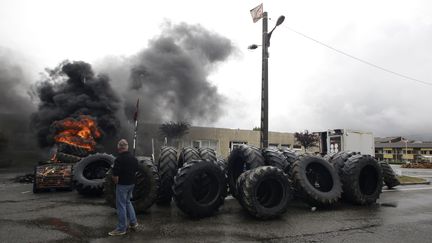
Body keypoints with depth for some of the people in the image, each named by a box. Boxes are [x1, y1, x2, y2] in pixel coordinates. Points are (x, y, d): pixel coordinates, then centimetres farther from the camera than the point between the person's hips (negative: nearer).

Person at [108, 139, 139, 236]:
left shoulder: (119, 159, -21)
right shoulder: (134, 158, 4)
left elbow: (115, 175, -21)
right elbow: (136, 170, 13)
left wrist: (115, 182, -2)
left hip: (122, 184, -8)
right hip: (131, 183, 8)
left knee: (121, 205, 4)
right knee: (127, 202, 23)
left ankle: (121, 229, 13)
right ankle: (133, 223, 26)